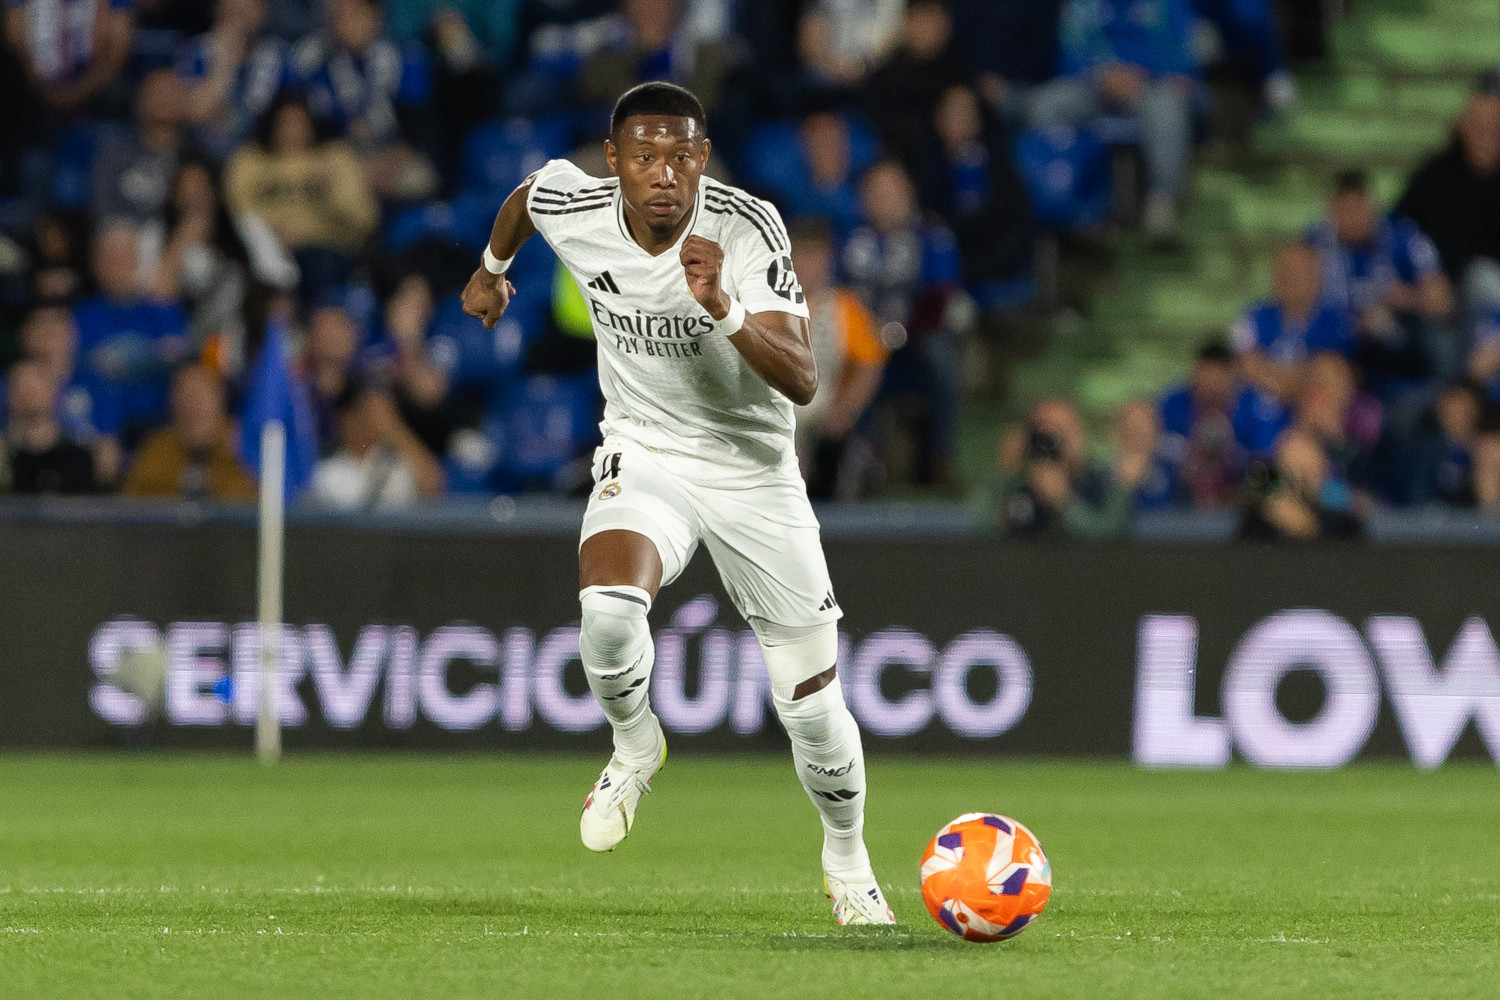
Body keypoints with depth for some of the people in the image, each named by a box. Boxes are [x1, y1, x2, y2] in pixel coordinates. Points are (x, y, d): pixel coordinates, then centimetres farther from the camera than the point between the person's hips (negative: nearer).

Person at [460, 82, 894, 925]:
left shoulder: (749, 229, -23)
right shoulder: (575, 208, -14)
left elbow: (803, 383, -31)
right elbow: (529, 192, 13)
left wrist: (723, 309, -47)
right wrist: (492, 270, 31)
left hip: (754, 469, -1)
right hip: (644, 456, 1)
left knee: (814, 710, 1)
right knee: (608, 609, -32)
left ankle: (848, 863, 29)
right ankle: (635, 747, 0)